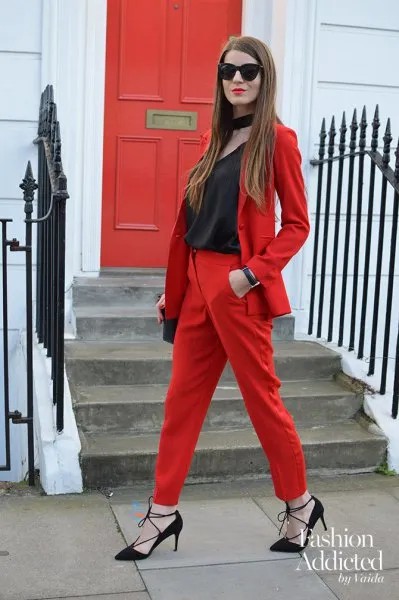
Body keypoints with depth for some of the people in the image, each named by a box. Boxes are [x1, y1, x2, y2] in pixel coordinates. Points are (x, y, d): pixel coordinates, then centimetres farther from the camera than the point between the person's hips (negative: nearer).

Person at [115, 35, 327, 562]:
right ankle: (163, 512, 21)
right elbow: (191, 219, 14)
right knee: (182, 398, 9)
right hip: (198, 282, 7)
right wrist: (173, 286, 13)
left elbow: (297, 224, -7)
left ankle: (300, 504, 25)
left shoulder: (277, 139, -5)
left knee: (261, 398, 4)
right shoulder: (214, 138, 13)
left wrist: (252, 273, -18)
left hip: (240, 287, -7)